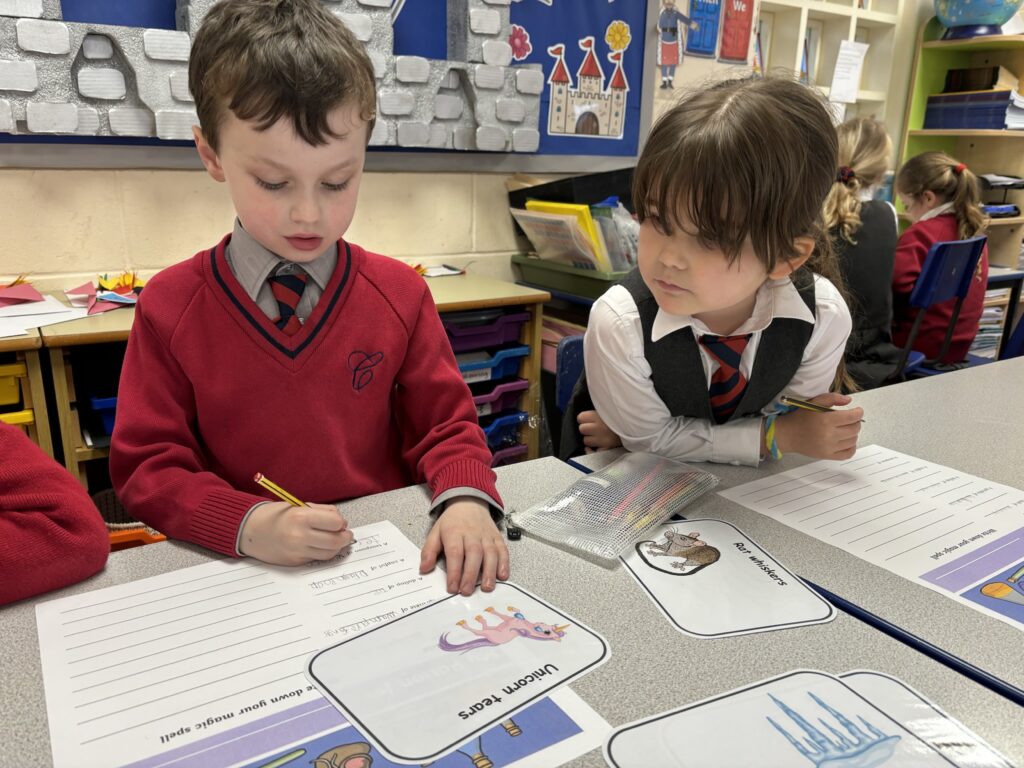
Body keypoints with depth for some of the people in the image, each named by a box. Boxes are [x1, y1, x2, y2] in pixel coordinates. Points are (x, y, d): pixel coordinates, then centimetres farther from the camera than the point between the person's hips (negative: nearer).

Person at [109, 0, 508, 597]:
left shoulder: (400, 293, -1)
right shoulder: (171, 307, -3)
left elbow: (446, 422, 4)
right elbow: (147, 467, -1)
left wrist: (465, 498, -18)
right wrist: (248, 523, -19)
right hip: (244, 570, 0)